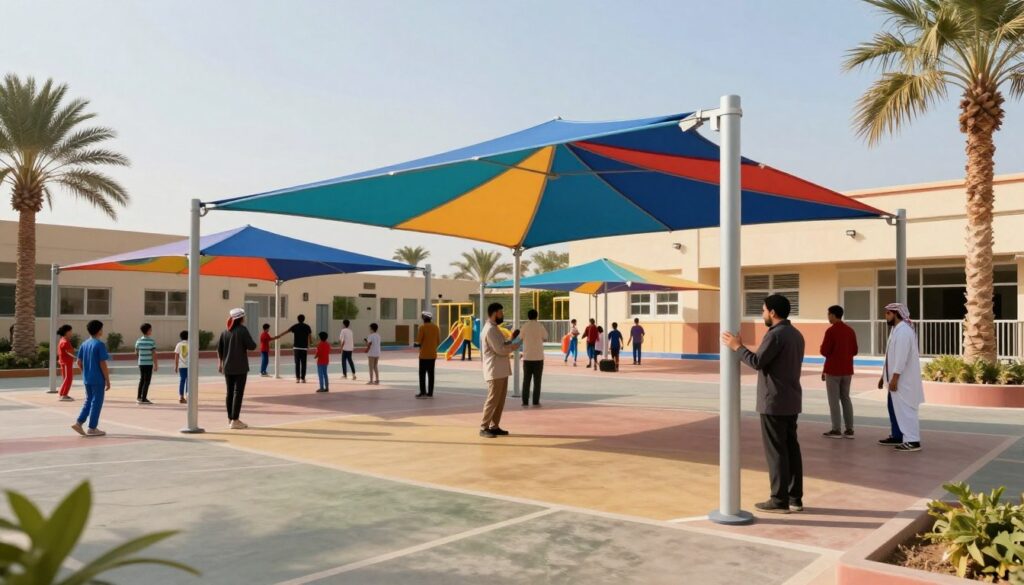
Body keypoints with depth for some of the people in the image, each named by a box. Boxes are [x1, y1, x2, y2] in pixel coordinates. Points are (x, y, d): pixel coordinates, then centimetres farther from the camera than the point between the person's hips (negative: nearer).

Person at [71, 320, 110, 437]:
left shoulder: (84, 344, 8)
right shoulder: (100, 344, -14)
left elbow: (79, 362, 11)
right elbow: (103, 364, -16)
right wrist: (108, 380, -10)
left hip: (87, 379, 7)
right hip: (98, 380, -7)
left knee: (88, 401, 18)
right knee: (96, 402, 1)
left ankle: (78, 423, 9)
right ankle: (92, 429, 6)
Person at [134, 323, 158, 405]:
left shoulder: (138, 341, 4)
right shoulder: (152, 341, -11)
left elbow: (136, 352, 14)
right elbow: (154, 354, -13)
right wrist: (156, 365, -7)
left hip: (141, 363, 5)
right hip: (149, 363, -5)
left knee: (142, 380, 19)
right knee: (147, 381, 1)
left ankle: (139, 397, 23)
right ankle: (143, 399, 0)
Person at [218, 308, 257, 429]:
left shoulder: (225, 331, 7)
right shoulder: (242, 330, -11)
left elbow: (219, 348, 9)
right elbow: (252, 346, -14)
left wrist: (220, 363, 19)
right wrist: (252, 343, 9)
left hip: (227, 367, 6)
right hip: (240, 367, -6)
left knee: (230, 392, 14)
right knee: (238, 392, -4)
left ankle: (230, 419, 21)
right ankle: (235, 420, -6)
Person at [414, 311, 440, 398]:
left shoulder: (422, 327, -11)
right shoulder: (436, 327, 7)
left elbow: (419, 341, -13)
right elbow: (438, 341, 10)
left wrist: (417, 345, 9)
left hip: (424, 354, -5)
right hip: (433, 354, 6)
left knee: (422, 374, 0)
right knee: (431, 374, 6)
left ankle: (423, 393, -2)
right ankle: (430, 393, 6)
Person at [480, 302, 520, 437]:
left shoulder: (494, 328, 17)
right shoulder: (490, 329, -16)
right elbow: (500, 350, -20)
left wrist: (511, 340, 6)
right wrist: (514, 345, -4)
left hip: (501, 370, 10)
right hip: (495, 371, -10)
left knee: (500, 400, 11)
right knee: (493, 400, -7)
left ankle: (494, 426, 17)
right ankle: (484, 428, -1)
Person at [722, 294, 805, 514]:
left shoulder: (775, 334, -17)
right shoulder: (796, 334, 13)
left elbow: (757, 362, -20)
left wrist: (737, 347, -9)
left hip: (774, 402, -9)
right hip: (791, 401, 9)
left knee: (776, 451, -3)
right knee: (791, 448, 11)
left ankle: (780, 500, 2)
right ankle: (795, 497, 16)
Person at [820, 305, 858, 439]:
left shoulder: (831, 331, -14)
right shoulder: (850, 330, 7)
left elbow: (824, 351, -14)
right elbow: (854, 351, 11)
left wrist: (823, 347, 6)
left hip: (833, 370, -6)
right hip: (847, 370, 7)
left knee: (834, 400, -1)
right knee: (846, 398, 12)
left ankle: (836, 430, 0)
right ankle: (849, 430, 11)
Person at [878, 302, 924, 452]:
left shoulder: (903, 330, -18)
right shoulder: (896, 329, 14)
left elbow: (902, 357, -24)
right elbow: (891, 356, 20)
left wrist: (894, 378, -24)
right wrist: (884, 376, 21)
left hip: (903, 380, -10)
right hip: (897, 379, 10)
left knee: (905, 409, -8)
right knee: (894, 408, 17)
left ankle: (913, 441, -5)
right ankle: (897, 436, 27)